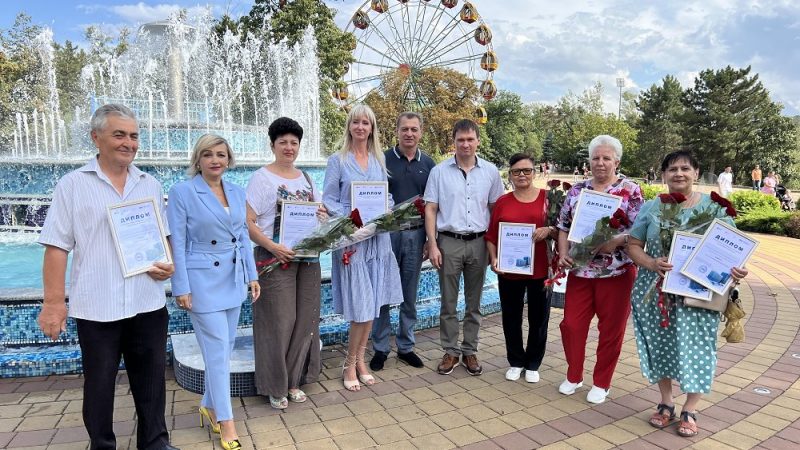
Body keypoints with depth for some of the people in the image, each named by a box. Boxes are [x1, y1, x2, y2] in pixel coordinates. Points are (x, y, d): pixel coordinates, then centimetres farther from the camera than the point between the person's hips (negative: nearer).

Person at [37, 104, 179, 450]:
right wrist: (53, 301, -9)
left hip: (148, 304, 3)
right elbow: (57, 247, -4)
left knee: (151, 381, 12)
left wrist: (169, 265, -3)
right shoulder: (72, 185, -1)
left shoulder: (151, 185, 9)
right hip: (96, 307, -3)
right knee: (98, 385, 11)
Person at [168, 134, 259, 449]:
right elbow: (176, 243, -9)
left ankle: (209, 405, 32)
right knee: (216, 349, -3)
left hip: (233, 280, 6)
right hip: (203, 281, -6)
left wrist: (252, 275, 9)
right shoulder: (182, 192, -8)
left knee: (226, 346, 13)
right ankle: (226, 421, 9)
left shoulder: (237, 192, 8)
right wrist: (181, 288, -13)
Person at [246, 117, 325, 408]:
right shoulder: (262, 177, -4)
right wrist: (272, 246, -23)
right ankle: (275, 386, 15)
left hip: (308, 258, 6)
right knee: (279, 321, -2)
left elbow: (321, 213, 21)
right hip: (276, 258, -6)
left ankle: (294, 380, 24)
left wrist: (323, 217, -3)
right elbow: (248, 222, -11)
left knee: (305, 319, 8)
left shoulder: (306, 178, 14)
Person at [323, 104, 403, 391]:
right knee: (361, 307, -7)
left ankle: (359, 361, 23)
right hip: (350, 239, -5)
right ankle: (350, 365, 11)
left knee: (372, 305, 8)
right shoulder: (338, 161, 0)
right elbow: (329, 200, -3)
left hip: (378, 238, 5)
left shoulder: (379, 161, 13)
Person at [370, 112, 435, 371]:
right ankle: (380, 348, 16)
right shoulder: (384, 160, 0)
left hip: (416, 233, 3)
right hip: (387, 232, -2)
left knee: (410, 294, 10)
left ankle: (406, 346, 23)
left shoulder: (428, 164, 8)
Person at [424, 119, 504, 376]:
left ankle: (470, 351, 24)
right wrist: (432, 245, -7)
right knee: (449, 302, 5)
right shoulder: (439, 171, 0)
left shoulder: (490, 171, 5)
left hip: (478, 242, 2)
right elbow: (430, 210, 0)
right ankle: (450, 351, 19)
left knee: (474, 303, 11)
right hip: (449, 242, -1)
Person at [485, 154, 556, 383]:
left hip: (540, 269, -1)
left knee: (538, 317, 10)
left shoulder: (547, 198, 1)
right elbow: (491, 237, 6)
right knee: (511, 317, 11)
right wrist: (493, 259, -7)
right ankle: (516, 362, 29)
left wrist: (549, 230, -17)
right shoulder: (502, 202, 5)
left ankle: (533, 364, 28)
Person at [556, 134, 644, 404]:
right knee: (571, 324, 6)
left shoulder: (631, 191, -2)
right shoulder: (577, 190, 7)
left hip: (616, 272, -3)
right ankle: (574, 376, 27)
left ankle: (601, 383, 25)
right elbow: (564, 227, 10)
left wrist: (615, 242, -23)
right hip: (580, 271, 3)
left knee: (611, 329, 7)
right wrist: (563, 254, -5)